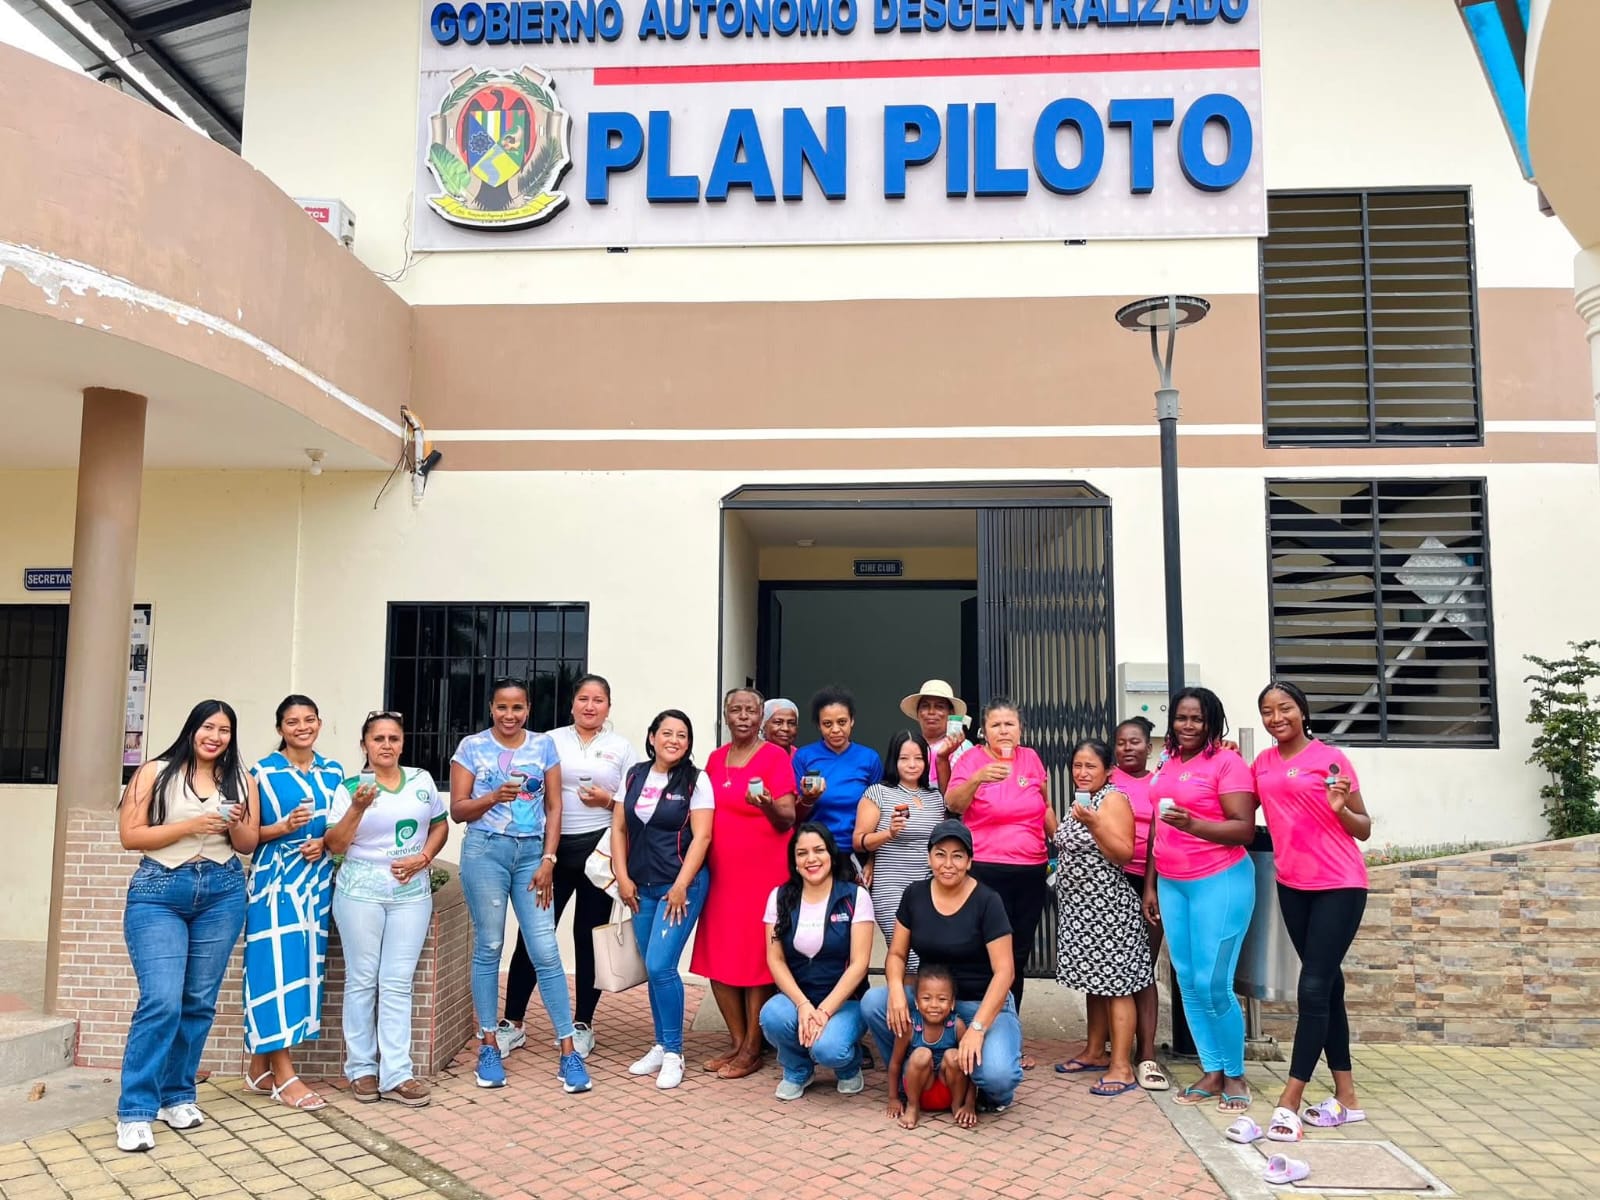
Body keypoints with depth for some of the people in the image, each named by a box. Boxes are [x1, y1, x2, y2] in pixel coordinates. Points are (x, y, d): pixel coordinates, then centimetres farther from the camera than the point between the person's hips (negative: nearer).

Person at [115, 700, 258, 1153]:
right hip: (158, 893, -3)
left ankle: (177, 1096, 22)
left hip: (222, 893, 4)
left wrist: (236, 825, -11)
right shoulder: (155, 773, 0)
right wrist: (191, 826, -16)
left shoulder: (241, 780, 8)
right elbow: (130, 836, -6)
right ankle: (135, 1112, -4)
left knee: (199, 1003, 8)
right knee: (161, 1002, -12)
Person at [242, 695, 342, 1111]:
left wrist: (323, 844, -5)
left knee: (306, 965, 6)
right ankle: (283, 1076, -1)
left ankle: (260, 1067, 19)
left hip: (317, 881, 5)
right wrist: (285, 827, -20)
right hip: (275, 880, -5)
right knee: (278, 966, -8)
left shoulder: (333, 773, 10)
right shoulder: (263, 772, -3)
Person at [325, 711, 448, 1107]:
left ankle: (396, 1074, 4)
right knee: (362, 980, 5)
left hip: (412, 891, 2)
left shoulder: (422, 780, 7)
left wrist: (422, 858, -4)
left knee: (398, 984, 2)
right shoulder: (351, 787, -1)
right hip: (360, 889, -2)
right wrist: (358, 807, -18)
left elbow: (440, 826, 13)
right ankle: (362, 1069, 17)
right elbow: (335, 845, -5)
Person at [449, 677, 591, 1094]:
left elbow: (554, 808, 6)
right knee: (488, 948, 5)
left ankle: (569, 1050, 2)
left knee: (546, 951, -2)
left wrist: (548, 860, -2)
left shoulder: (543, 746, 6)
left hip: (532, 852, 1)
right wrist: (494, 796, -17)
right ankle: (490, 1048, 18)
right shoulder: (471, 747, 2)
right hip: (485, 851, -1)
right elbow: (458, 809, 1)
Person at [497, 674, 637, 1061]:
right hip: (553, 848, 0)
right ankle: (512, 1023, 13)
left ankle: (583, 1025, 19)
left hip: (598, 850, 0)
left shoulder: (621, 748, 6)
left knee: (589, 936, 7)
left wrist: (609, 801, -14)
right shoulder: (551, 741, 6)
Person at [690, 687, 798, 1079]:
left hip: (763, 872, -6)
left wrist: (768, 806, -32)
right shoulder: (715, 759, 10)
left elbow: (788, 819, -12)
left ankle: (752, 1050, 12)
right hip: (721, 873, 6)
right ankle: (736, 1041, 22)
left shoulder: (775, 757, -7)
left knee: (756, 959, 0)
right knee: (717, 958, 7)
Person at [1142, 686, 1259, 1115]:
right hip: (1172, 883, 7)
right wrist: (1150, 885, 18)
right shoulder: (1166, 766, 12)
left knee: (1213, 985, -6)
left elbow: (1245, 829, -14)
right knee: (1188, 983, 8)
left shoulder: (1227, 761, -8)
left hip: (1220, 881, -6)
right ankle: (1212, 1073, 21)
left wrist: (1192, 824, -28)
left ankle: (1235, 1076, 14)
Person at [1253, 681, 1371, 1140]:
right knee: (1327, 984, 13)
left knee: (1313, 988, -8)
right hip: (1292, 886, 6)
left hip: (1339, 885, -6)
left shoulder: (1330, 758, -9)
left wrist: (1340, 808, -24)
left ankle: (1289, 1103, -5)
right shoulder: (1262, 763, 6)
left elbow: (1363, 829, -4)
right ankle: (1346, 1096, 23)